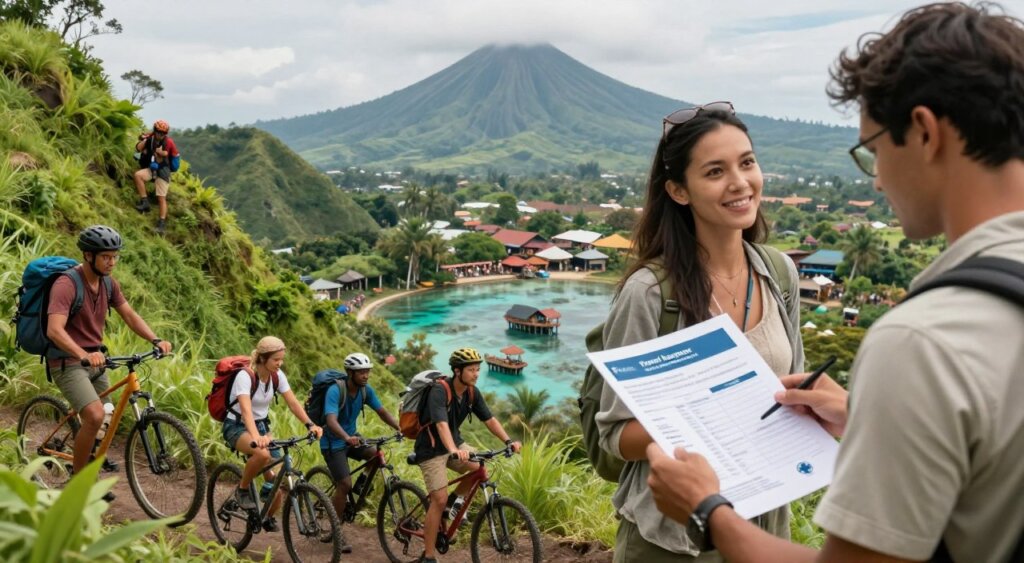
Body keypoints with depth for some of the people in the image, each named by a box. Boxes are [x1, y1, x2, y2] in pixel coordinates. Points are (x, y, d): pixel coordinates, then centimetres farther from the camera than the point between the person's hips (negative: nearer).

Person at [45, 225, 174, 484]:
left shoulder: (108, 283, 2)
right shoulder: (66, 284, -21)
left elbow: (130, 315, 3)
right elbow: (54, 330, -32)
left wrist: (156, 340, -13)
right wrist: (84, 355, -47)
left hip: (95, 361, 8)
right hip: (68, 362, -8)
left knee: (104, 421, 14)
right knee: (95, 416, -25)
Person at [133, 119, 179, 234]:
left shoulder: (169, 142, -7)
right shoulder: (149, 138, -1)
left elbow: (176, 156, 1)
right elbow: (138, 149, -10)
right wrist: (144, 140, -23)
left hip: (163, 171, -2)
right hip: (150, 168, 2)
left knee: (162, 198, -6)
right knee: (138, 175, -30)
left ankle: (162, 223, -4)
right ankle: (144, 202, -23)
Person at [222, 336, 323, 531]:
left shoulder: (277, 376, -6)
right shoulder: (245, 376, -24)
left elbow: (293, 403, -7)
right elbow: (246, 410, -38)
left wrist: (310, 425, -23)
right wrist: (256, 437, -54)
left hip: (261, 425, 6)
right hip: (236, 427, -5)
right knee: (262, 454, -38)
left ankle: (269, 517, 20)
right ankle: (242, 489, -10)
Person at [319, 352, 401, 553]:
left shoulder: (366, 390, -8)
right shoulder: (335, 391, -26)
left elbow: (381, 411, -7)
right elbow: (331, 420, -39)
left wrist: (399, 427, -24)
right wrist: (347, 437, -56)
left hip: (352, 438, 6)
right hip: (333, 442, -6)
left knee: (378, 454, -18)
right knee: (344, 484, -15)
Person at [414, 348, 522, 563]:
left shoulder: (472, 393, -5)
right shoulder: (439, 391, -26)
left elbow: (489, 419, -7)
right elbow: (441, 424, -40)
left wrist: (508, 440, -22)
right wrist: (454, 451, -56)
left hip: (454, 443, 7)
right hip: (431, 449, -6)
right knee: (439, 500, -12)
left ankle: (454, 500, 10)